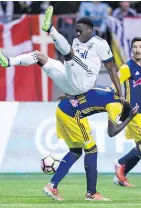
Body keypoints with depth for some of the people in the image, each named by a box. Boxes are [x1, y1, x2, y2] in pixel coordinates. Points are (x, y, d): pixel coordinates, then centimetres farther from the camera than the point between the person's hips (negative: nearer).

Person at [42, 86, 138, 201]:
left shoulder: (112, 92, 18)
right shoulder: (116, 105, -7)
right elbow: (112, 132, -7)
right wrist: (130, 118, 0)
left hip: (61, 109, 9)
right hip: (72, 115, -9)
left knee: (75, 151, 17)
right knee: (91, 150, 4)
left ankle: (52, 186, 12)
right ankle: (91, 193, 8)